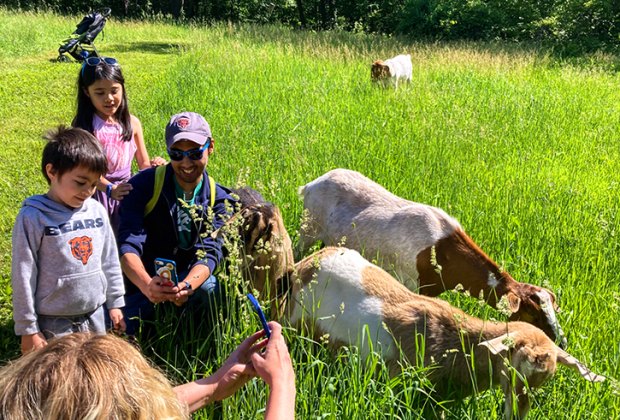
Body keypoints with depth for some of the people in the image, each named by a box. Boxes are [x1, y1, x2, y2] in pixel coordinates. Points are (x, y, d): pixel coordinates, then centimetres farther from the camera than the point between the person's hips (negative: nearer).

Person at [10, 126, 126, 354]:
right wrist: (28, 328, -9)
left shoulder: (97, 211, 1)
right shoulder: (33, 217, -14)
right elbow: (23, 276, -11)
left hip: (94, 316, 5)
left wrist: (115, 303, 14)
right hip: (54, 324, -5)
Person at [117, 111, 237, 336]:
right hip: (138, 283, -1)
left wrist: (186, 286, -41)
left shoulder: (219, 200, -3)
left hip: (189, 280, 1)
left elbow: (209, 253, -17)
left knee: (210, 288, -31)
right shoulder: (143, 185, -11)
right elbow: (128, 245, -23)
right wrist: (146, 285, -45)